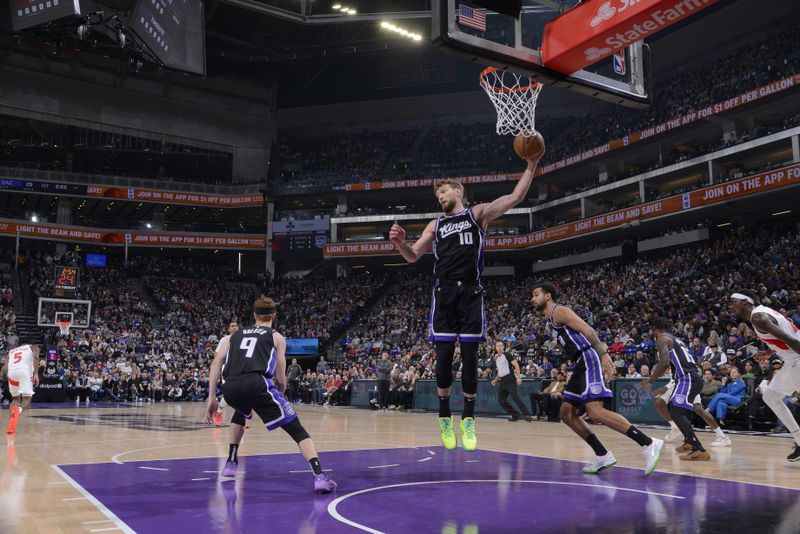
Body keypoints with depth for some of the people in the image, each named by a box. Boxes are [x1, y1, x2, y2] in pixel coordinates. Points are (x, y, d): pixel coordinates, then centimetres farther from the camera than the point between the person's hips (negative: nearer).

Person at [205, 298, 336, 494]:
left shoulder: (237, 334, 29)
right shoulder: (276, 337, 19)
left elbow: (216, 362, 16)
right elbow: (280, 379, 13)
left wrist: (212, 398, 16)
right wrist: (280, 393, 35)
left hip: (230, 388, 4)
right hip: (256, 384, -4)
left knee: (241, 412, 41)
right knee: (297, 430, 1)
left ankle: (231, 462, 38)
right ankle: (320, 476, -17)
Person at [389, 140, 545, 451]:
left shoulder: (478, 213, 10)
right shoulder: (435, 225, 19)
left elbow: (516, 197, 1)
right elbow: (412, 256, 16)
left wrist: (531, 164, -7)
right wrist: (399, 242, -5)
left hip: (471, 294, -2)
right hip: (444, 294, 2)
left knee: (470, 357, 0)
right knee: (444, 356, -1)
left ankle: (469, 420, 10)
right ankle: (445, 417, 13)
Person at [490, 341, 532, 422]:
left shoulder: (507, 355, -4)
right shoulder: (496, 358, 18)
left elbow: (516, 365, -10)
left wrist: (519, 377, -19)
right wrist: (495, 380, 17)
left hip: (510, 379, -8)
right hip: (502, 381, 8)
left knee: (515, 396, -20)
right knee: (501, 399, 3)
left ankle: (527, 414, -20)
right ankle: (516, 415, 8)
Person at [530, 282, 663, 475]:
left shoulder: (559, 311, -5)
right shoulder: (550, 319, 24)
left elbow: (587, 330, -16)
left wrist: (603, 354, -27)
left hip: (589, 360, -10)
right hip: (582, 364, 10)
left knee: (596, 412, -22)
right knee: (567, 413, 9)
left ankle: (649, 444, -21)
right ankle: (603, 456, 10)